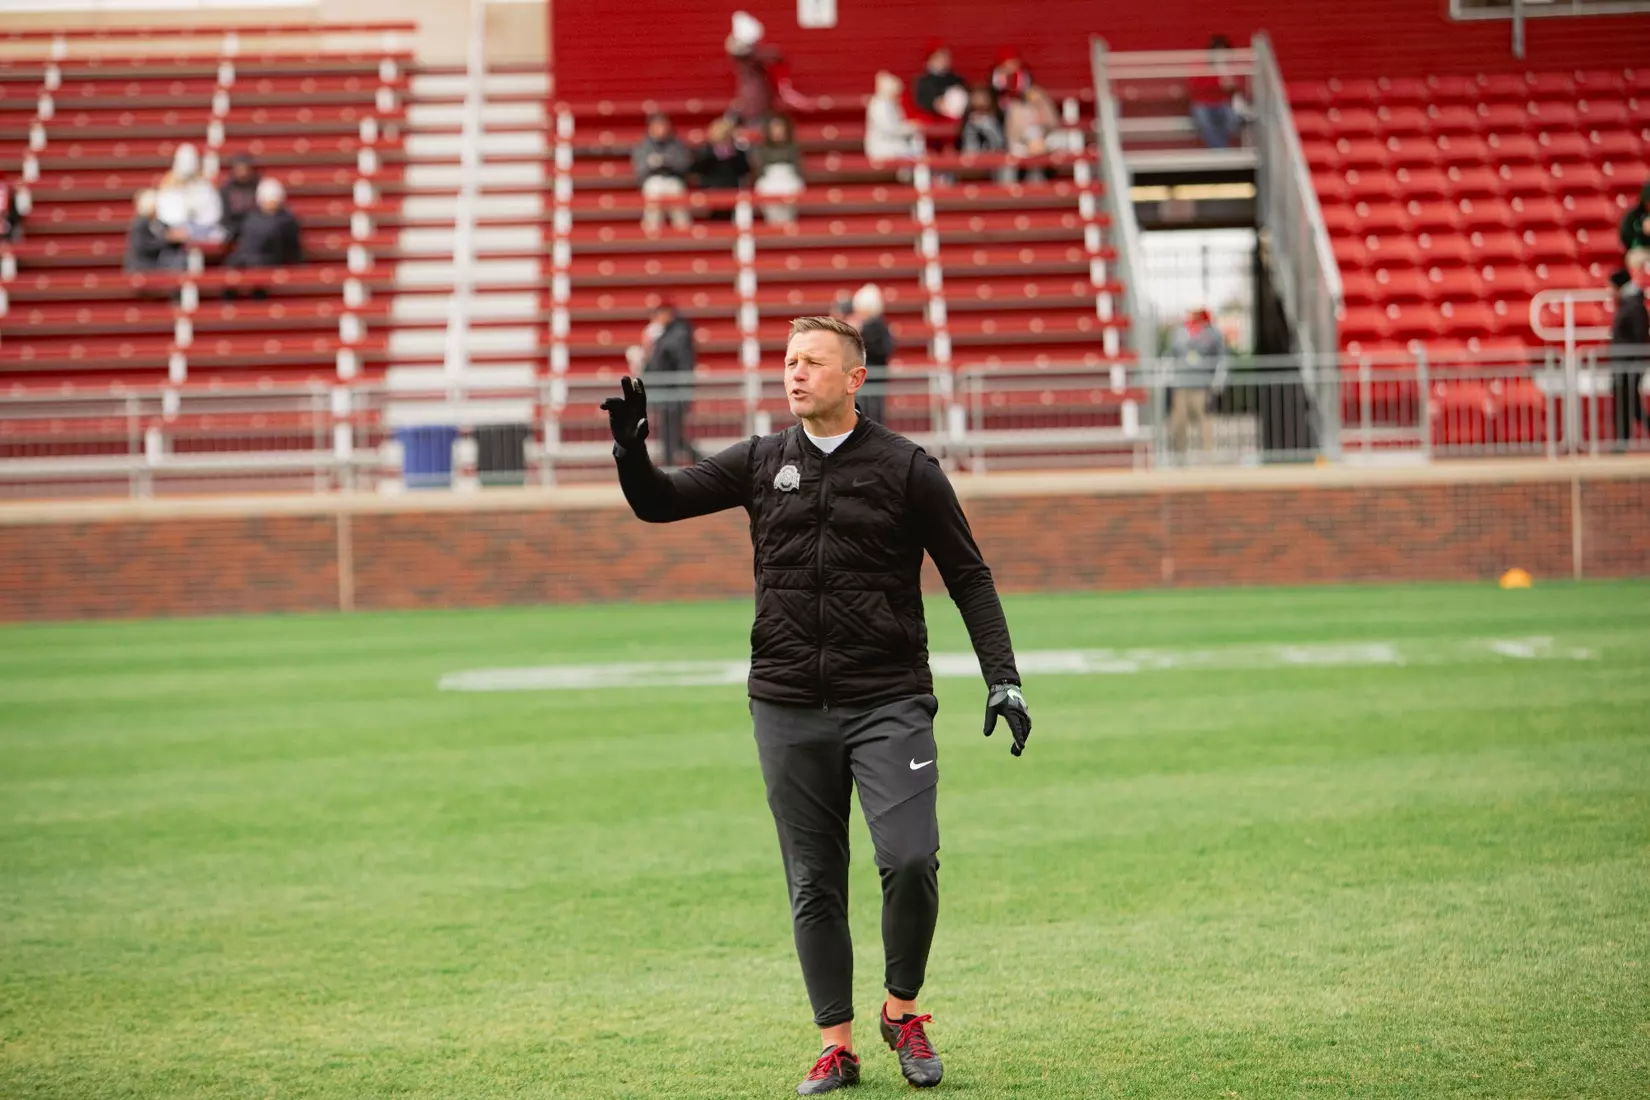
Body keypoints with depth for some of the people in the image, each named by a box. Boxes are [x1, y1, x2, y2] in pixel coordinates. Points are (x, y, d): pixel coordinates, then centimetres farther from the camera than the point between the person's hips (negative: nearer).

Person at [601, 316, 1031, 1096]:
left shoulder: (907, 468, 0)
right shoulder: (760, 463, 8)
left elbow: (968, 578, 3)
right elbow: (659, 503, 11)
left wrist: (1001, 678, -5)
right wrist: (630, 450, -11)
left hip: (888, 703, -3)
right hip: (788, 708, 3)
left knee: (910, 860, -15)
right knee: (813, 883, 5)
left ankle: (902, 1009, 9)